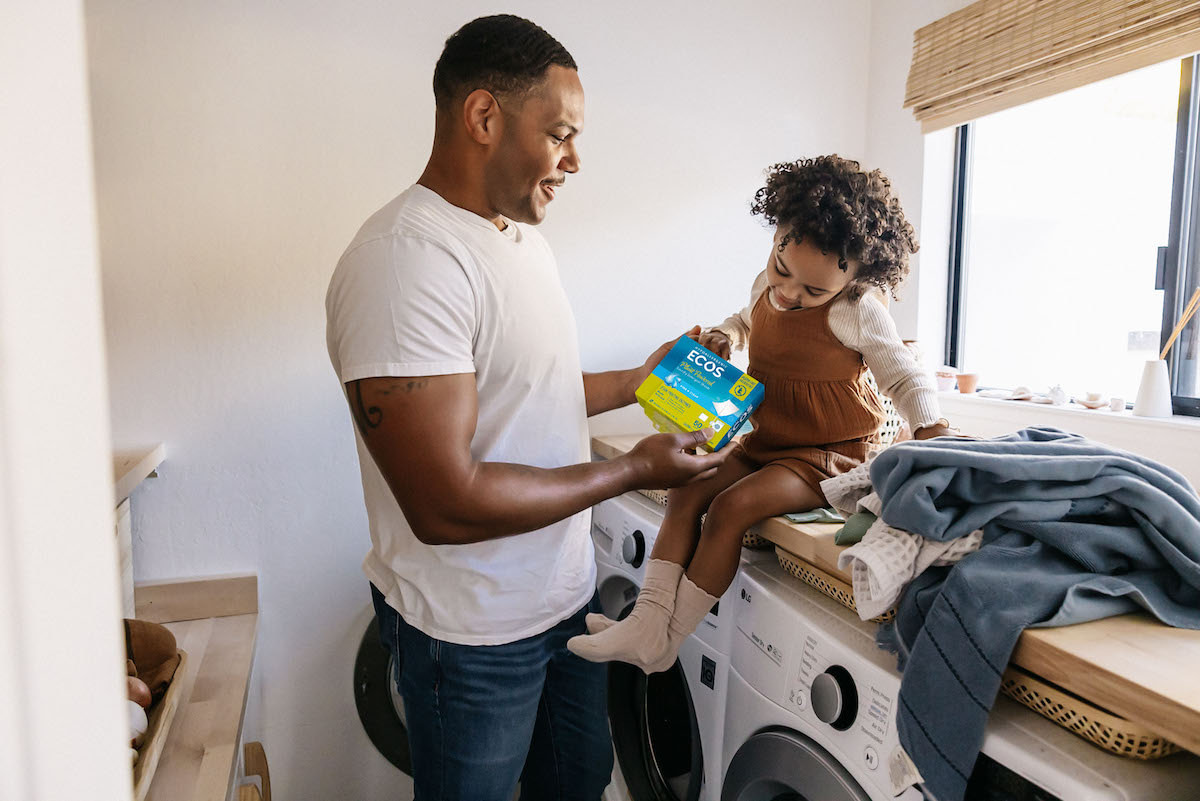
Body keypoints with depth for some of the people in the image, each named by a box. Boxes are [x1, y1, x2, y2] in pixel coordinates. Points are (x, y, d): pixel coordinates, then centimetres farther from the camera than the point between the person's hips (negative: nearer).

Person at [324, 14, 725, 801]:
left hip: (567, 589, 9)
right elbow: (446, 505, -30)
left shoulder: (522, 235, 6)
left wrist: (638, 380, 5)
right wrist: (632, 470, -21)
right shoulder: (406, 262, -26)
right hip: (474, 630, -8)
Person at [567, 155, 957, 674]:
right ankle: (648, 619, -11)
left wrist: (932, 431, -25)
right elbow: (747, 320, 25)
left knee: (733, 506, -25)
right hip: (765, 443, 8)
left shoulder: (857, 309, -17)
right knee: (686, 492, -9)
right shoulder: (767, 286, 2)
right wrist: (724, 336, 3)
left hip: (830, 454, -7)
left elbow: (904, 378, -9)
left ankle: (663, 640, -14)